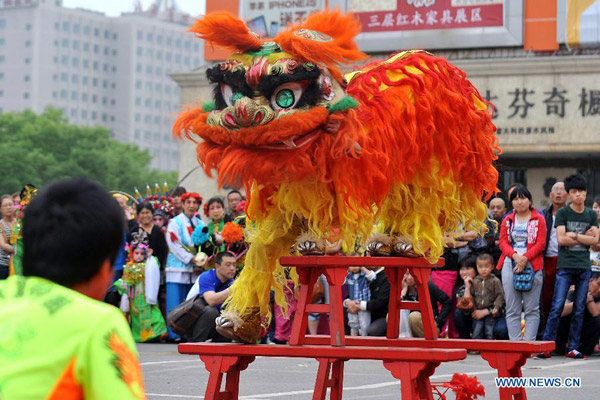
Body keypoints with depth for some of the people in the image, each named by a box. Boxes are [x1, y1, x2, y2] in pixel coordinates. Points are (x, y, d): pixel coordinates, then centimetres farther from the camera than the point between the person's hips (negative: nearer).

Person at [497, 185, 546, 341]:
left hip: (532, 264, -3)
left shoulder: (539, 219, 6)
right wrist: (515, 256, -12)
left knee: (531, 308, -5)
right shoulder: (507, 220, 16)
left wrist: (525, 258, -14)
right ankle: (515, 342, 2)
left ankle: (529, 342, -5)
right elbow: (503, 242, 7)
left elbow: (541, 244, -2)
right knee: (512, 309, 1)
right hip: (510, 264, 3)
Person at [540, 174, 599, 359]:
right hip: (565, 266, -3)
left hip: (584, 267, 3)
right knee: (557, 307, -9)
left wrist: (574, 236, -7)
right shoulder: (562, 213, 2)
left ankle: (573, 348, 9)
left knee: (579, 309, 4)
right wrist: (584, 237, -5)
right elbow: (561, 239, -8)